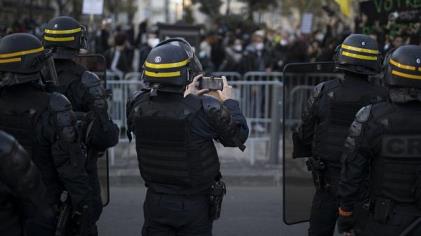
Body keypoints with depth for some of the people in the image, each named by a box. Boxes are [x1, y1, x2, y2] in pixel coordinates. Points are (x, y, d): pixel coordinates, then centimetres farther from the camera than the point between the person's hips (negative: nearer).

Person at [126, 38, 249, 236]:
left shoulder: (137, 106, -11)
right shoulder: (204, 109, -23)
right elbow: (239, 135, -7)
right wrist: (229, 101, 7)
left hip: (156, 203, 3)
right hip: (194, 206, -3)